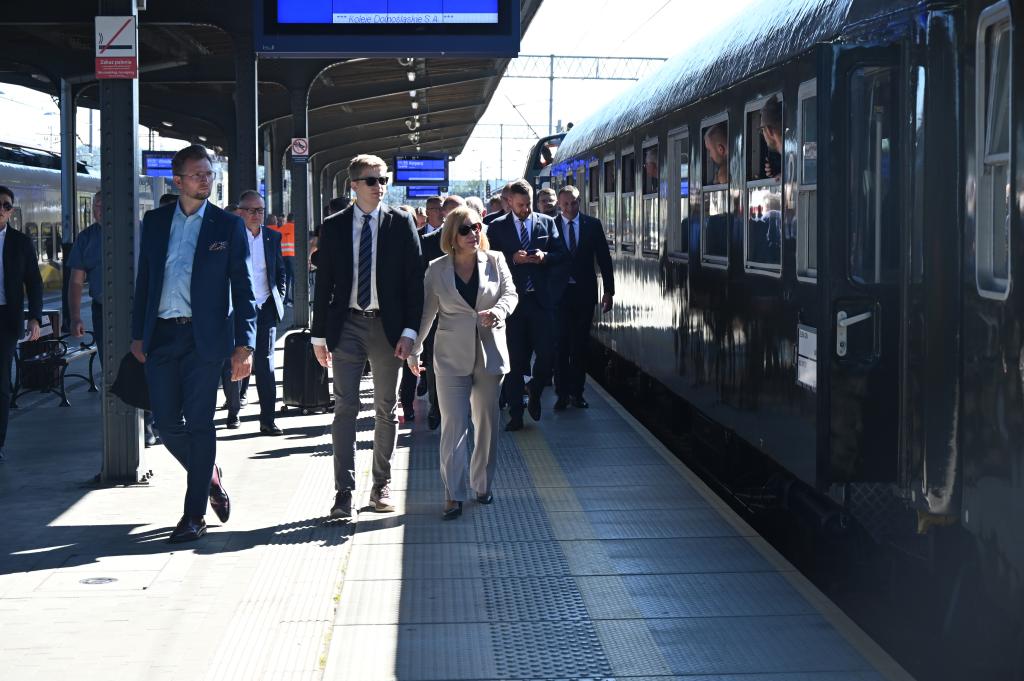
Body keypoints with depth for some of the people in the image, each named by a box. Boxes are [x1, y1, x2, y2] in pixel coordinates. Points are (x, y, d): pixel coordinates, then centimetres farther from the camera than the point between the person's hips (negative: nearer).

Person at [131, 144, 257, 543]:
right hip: (161, 336, 3)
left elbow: (243, 287, -1)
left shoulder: (228, 226, 1)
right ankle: (210, 477, 30)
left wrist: (244, 343, -8)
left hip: (204, 337, -3)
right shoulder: (155, 222, 10)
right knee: (167, 422, 4)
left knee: (198, 424, -2)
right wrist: (137, 334, 9)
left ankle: (194, 514, 5)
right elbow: (144, 278, 14)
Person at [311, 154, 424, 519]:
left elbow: (414, 279, 0)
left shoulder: (401, 223, 2)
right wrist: (319, 335, 3)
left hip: (388, 327, 0)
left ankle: (381, 485, 20)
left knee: (386, 409, 9)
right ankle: (344, 492, -3)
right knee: (345, 408, -3)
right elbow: (323, 283, 7)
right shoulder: (333, 227, 4)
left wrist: (409, 330, -8)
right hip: (347, 325, 0)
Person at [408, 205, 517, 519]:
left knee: (487, 423, 11)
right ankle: (453, 495, -6)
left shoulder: (495, 261, 3)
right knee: (454, 426, -7)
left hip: (490, 354, 2)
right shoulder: (437, 270, 1)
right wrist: (414, 350, 8)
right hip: (452, 357, -2)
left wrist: (498, 310, -22)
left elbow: (510, 293, 1)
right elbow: (426, 312, 6)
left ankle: (483, 485, 25)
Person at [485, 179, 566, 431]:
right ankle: (515, 414, 9)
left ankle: (535, 397, 24)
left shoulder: (546, 223, 8)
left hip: (541, 299, 1)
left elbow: (561, 254, 9)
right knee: (515, 360, 3)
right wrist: (513, 259, -16)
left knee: (547, 354, -3)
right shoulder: (497, 227, 3)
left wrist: (545, 257, -11)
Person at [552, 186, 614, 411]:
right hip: (559, 293, -2)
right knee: (561, 344, -2)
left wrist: (609, 291, 2)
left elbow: (604, 258, 5)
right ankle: (562, 393, 4)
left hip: (584, 292, 2)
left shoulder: (592, 225, 3)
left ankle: (577, 392, 14)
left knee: (580, 344, 6)